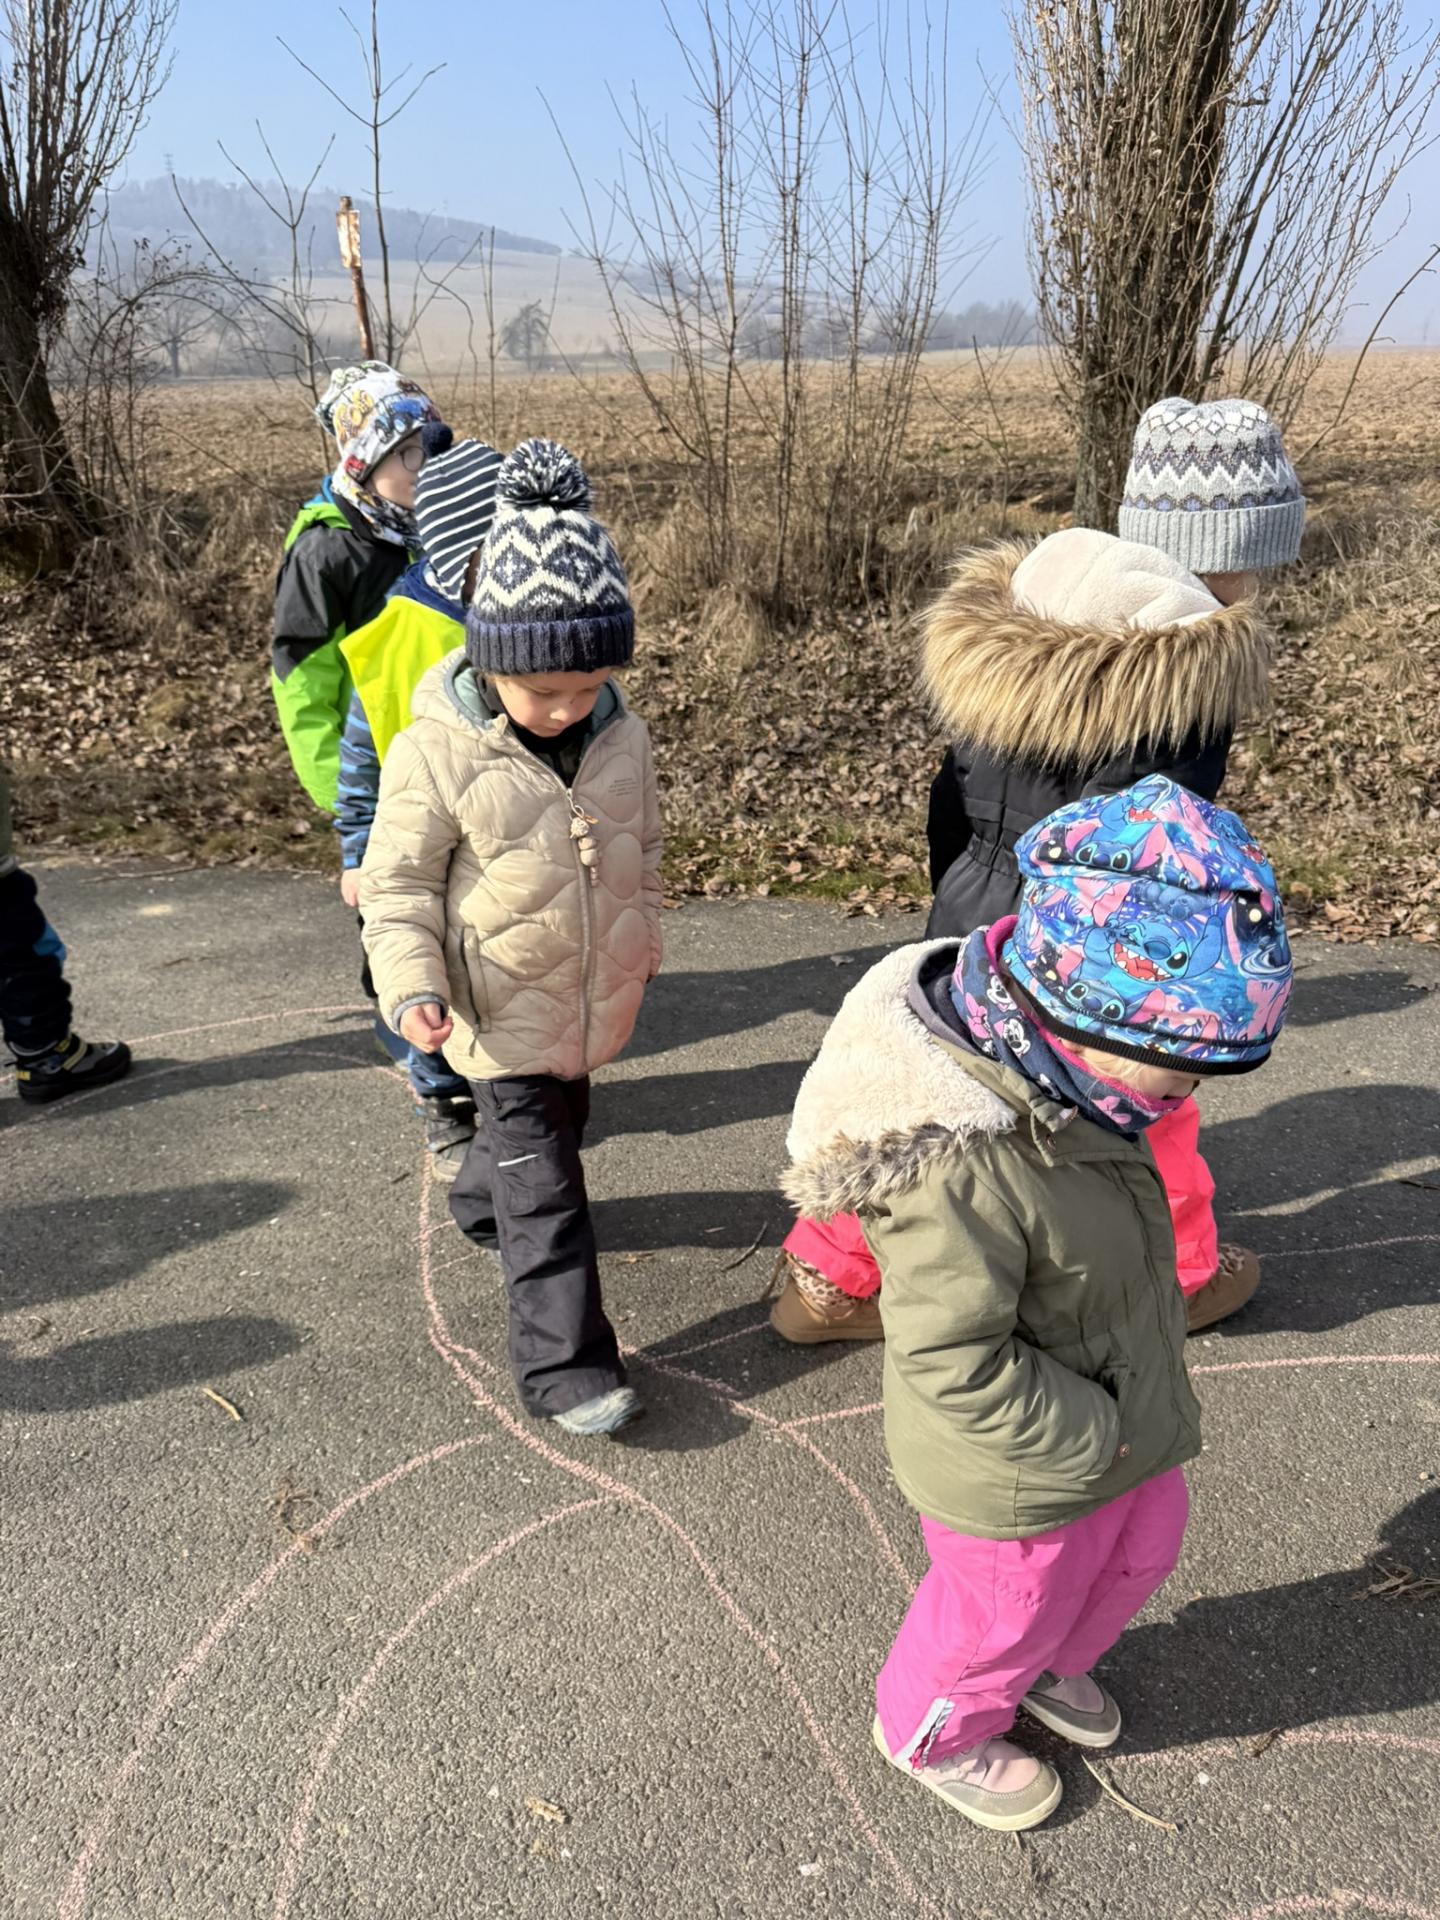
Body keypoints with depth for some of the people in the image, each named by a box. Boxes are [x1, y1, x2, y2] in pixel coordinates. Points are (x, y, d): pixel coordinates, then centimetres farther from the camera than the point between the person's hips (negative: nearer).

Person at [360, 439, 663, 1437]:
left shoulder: (622, 735, -4)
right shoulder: (437, 754, -19)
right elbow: (396, 882, -13)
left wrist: (645, 938, 21)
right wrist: (413, 986, -24)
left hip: (598, 997, 6)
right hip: (502, 1009, -6)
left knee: (559, 1122, 28)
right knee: (545, 1185, -4)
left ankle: (481, 1200, 59)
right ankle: (564, 1363, 7)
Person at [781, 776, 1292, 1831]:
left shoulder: (1066, 1089, -11)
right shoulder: (961, 1170, -41)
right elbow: (958, 1367, -34)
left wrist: (1142, 1407, 10)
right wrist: (1093, 1436, -23)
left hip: (1122, 1428, 8)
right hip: (1024, 1472, -8)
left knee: (1139, 1553, 31)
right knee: (1004, 1611, 19)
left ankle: (1048, 1662, 62)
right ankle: (934, 1733, 53)